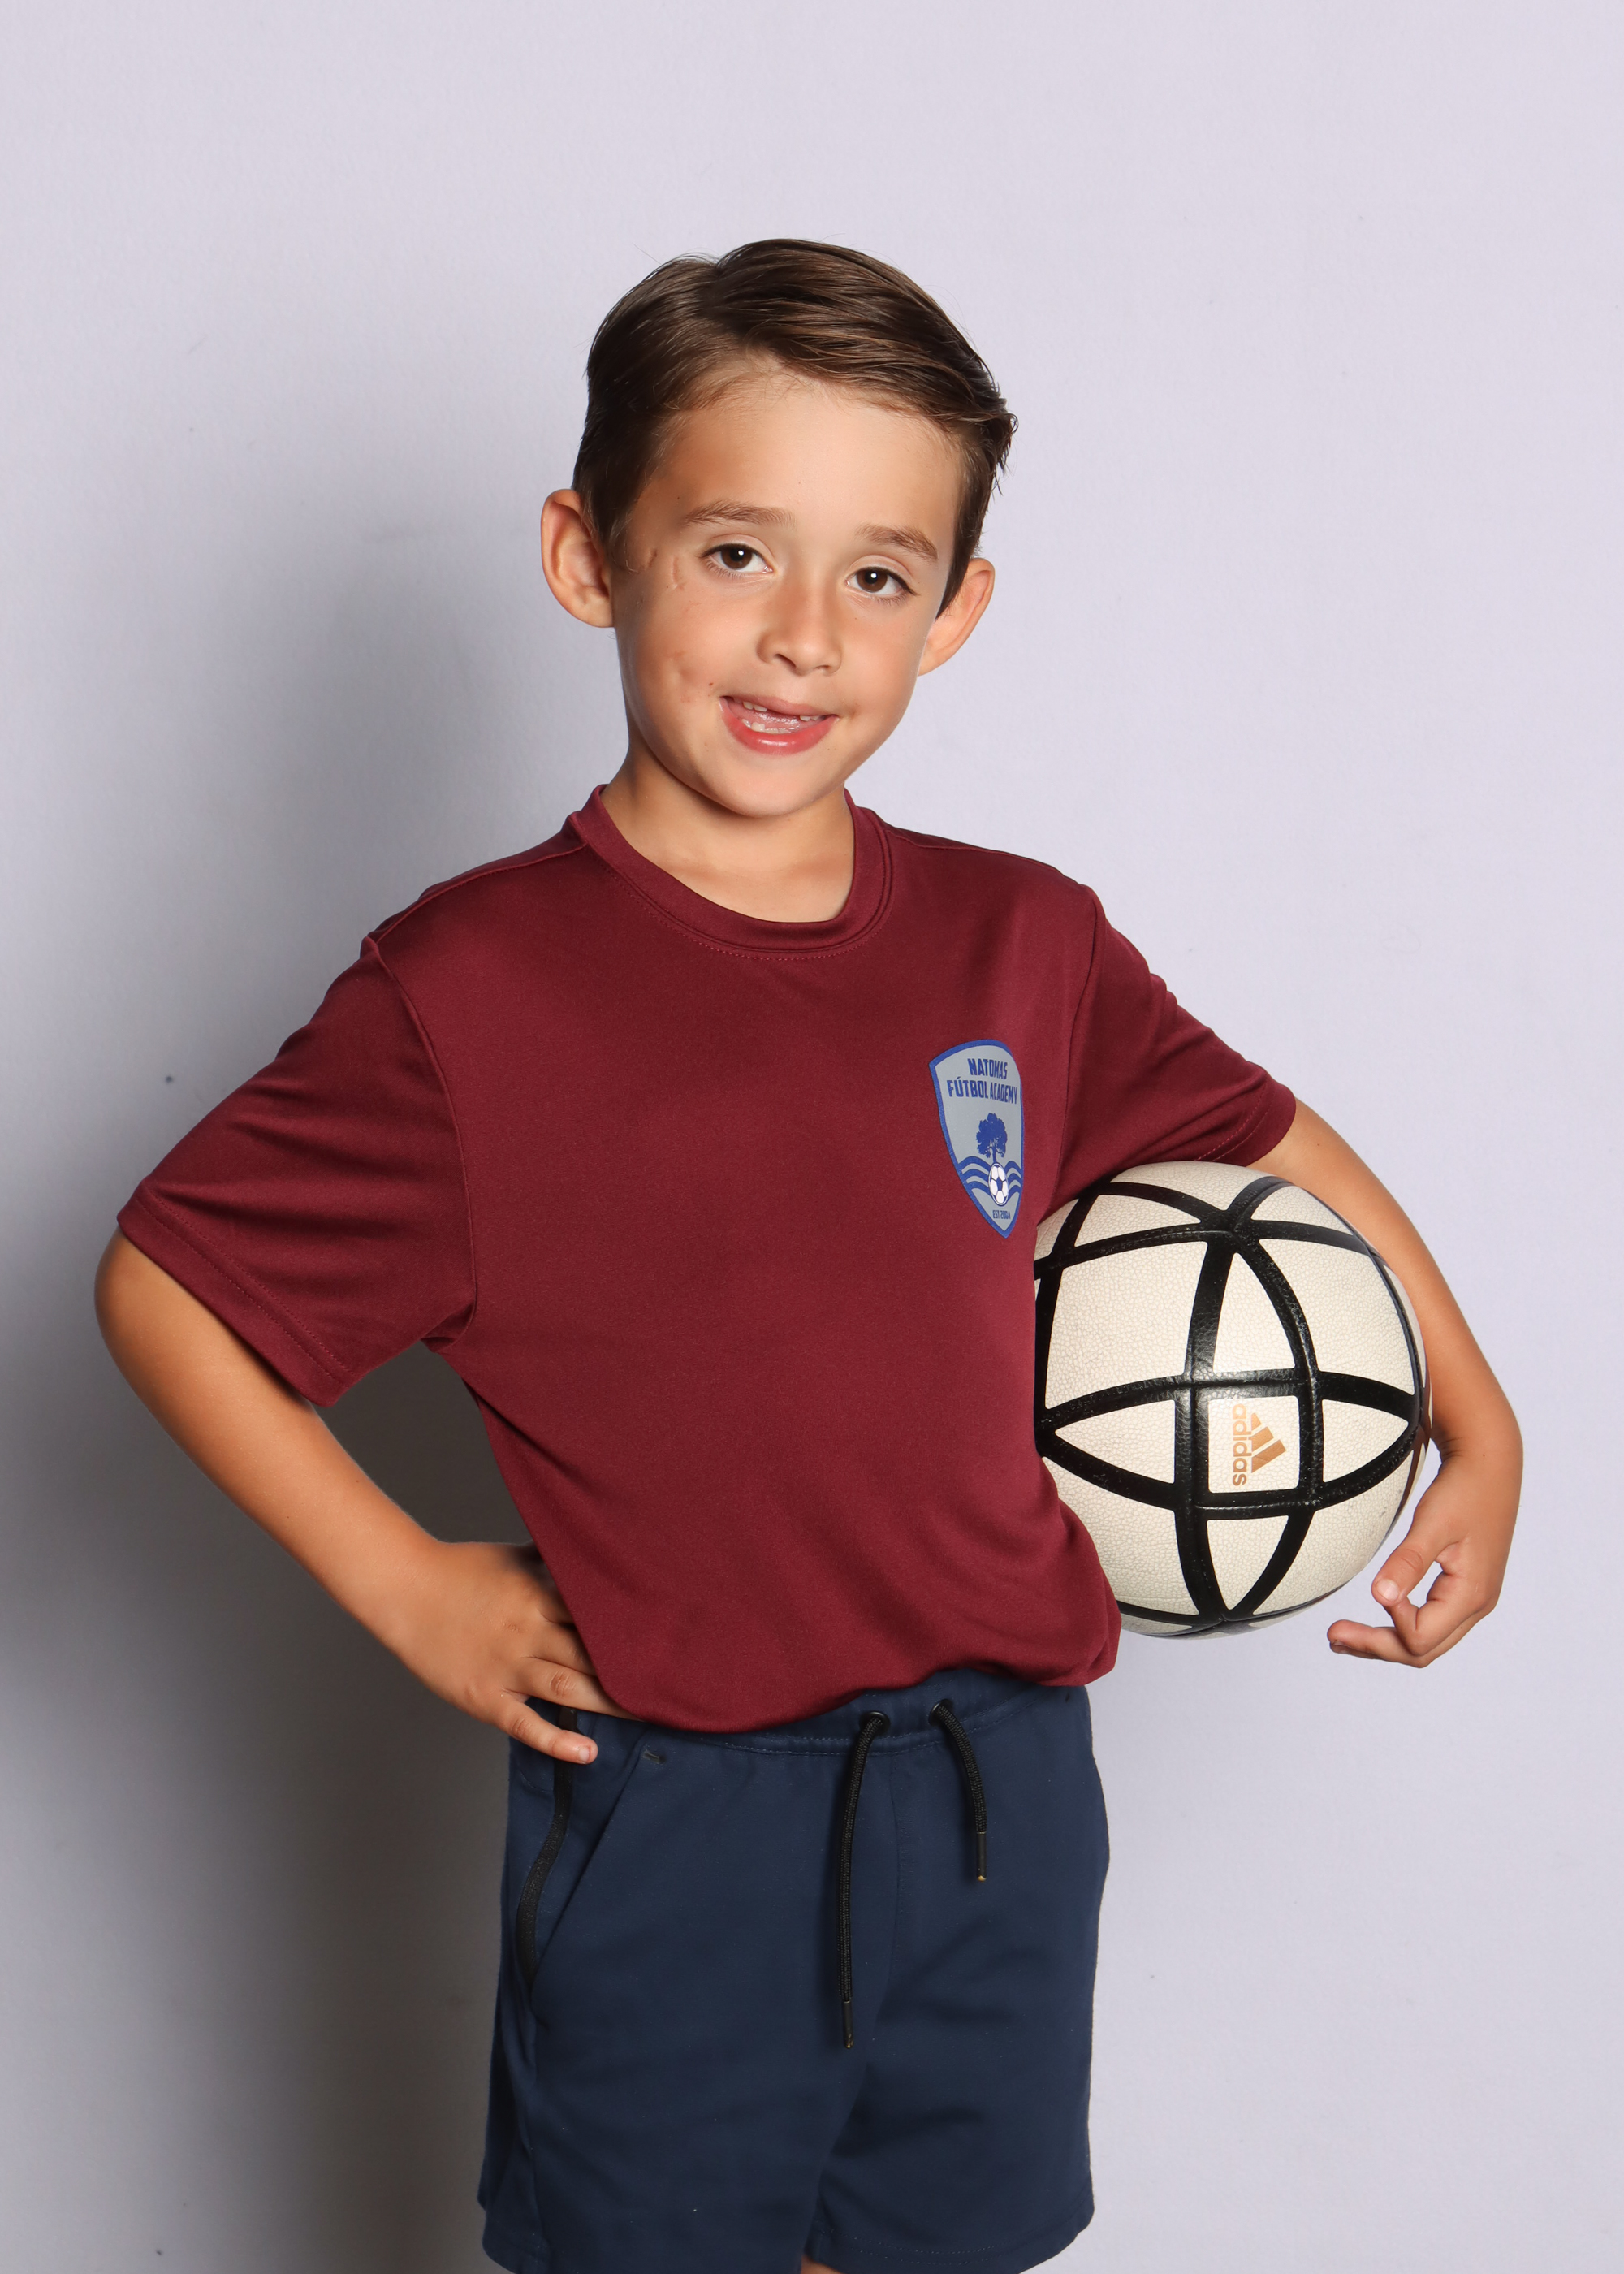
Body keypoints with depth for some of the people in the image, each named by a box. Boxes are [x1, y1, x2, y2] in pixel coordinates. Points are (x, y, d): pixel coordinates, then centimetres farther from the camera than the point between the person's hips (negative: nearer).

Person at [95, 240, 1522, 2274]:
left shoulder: (1022, 946, 0)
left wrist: (1481, 1436, 15)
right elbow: (163, 1282, -5)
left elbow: (1264, 1144, 16)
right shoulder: (472, 992, -12)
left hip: (1004, 1796, 4)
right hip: (669, 1822, -4)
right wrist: (404, 1588, -8)